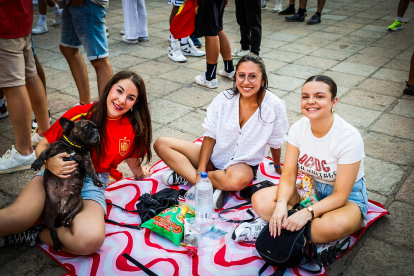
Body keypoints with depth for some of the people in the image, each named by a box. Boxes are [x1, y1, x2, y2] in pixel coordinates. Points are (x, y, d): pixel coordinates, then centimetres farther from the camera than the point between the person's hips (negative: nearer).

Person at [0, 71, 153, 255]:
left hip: (92, 186, 2)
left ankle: (31, 235, -11)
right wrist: (49, 162, -19)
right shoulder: (81, 113, -4)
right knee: (18, 216, -35)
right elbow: (42, 146, 0)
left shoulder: (134, 129, 3)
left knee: (91, 239, -32)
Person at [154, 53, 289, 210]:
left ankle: (185, 175, -18)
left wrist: (278, 167, 16)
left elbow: (275, 143, 0)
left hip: (244, 164, -3)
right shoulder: (224, 99, -11)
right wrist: (200, 171, -16)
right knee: (161, 144, -13)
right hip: (213, 156, 3)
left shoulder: (275, 106, -16)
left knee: (237, 180, -42)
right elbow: (210, 136, -8)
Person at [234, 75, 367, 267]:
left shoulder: (349, 137, -25)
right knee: (260, 201, -18)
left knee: (334, 225, -40)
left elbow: (340, 195, -23)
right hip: (309, 188, 4)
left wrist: (307, 213, -36)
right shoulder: (299, 128, -10)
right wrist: (281, 205, -28)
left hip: (348, 198, -4)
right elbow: (288, 175, -9)